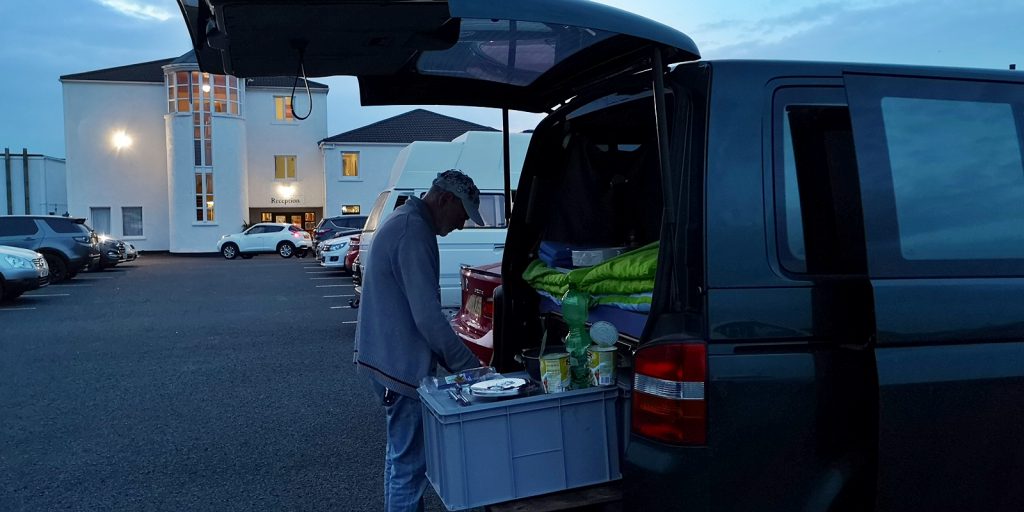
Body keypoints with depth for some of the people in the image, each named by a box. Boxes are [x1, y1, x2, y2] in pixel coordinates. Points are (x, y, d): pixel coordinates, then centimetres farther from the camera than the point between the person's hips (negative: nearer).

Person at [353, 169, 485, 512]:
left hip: (383, 358, 11)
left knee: (401, 451, 23)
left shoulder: (402, 221, 14)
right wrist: (470, 365, -16)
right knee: (409, 462, 0)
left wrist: (452, 360, 21)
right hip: (401, 364, -11)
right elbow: (428, 317, -24)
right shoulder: (414, 231, -19)